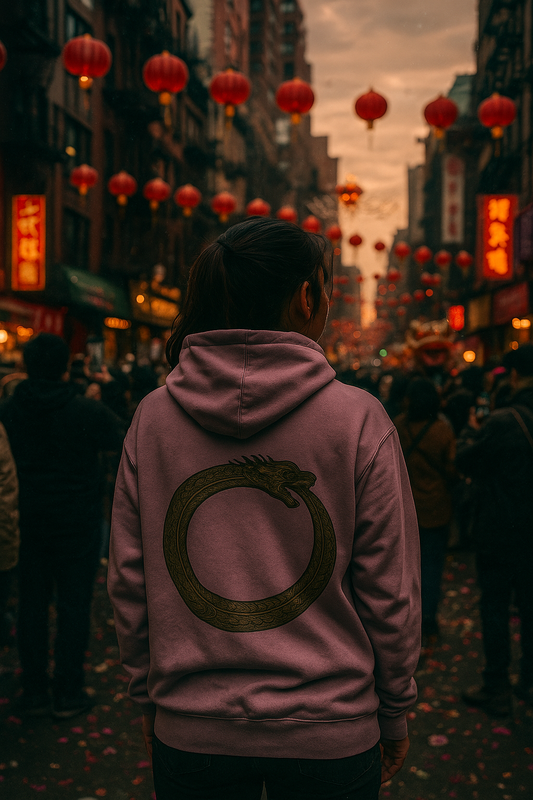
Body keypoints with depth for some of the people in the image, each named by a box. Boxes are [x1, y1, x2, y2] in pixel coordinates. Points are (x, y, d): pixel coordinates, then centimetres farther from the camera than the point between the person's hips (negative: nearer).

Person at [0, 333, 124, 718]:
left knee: (32, 605, 13)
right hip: (77, 525, -3)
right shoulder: (88, 411, -14)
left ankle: (34, 692, 21)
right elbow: (125, 440, 2)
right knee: (74, 606, 6)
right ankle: (68, 694, 13)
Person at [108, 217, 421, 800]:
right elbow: (389, 590, -8)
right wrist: (394, 715, 5)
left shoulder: (153, 415, -5)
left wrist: (149, 698, 13)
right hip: (328, 734, -2)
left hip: (190, 730, 2)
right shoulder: (358, 417, -13)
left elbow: (128, 579, 0)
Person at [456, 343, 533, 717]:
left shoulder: (502, 422, -22)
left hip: (500, 529, -6)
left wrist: (472, 431, 9)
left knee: (495, 607, 6)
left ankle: (497, 690, 15)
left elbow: (465, 461, -9)